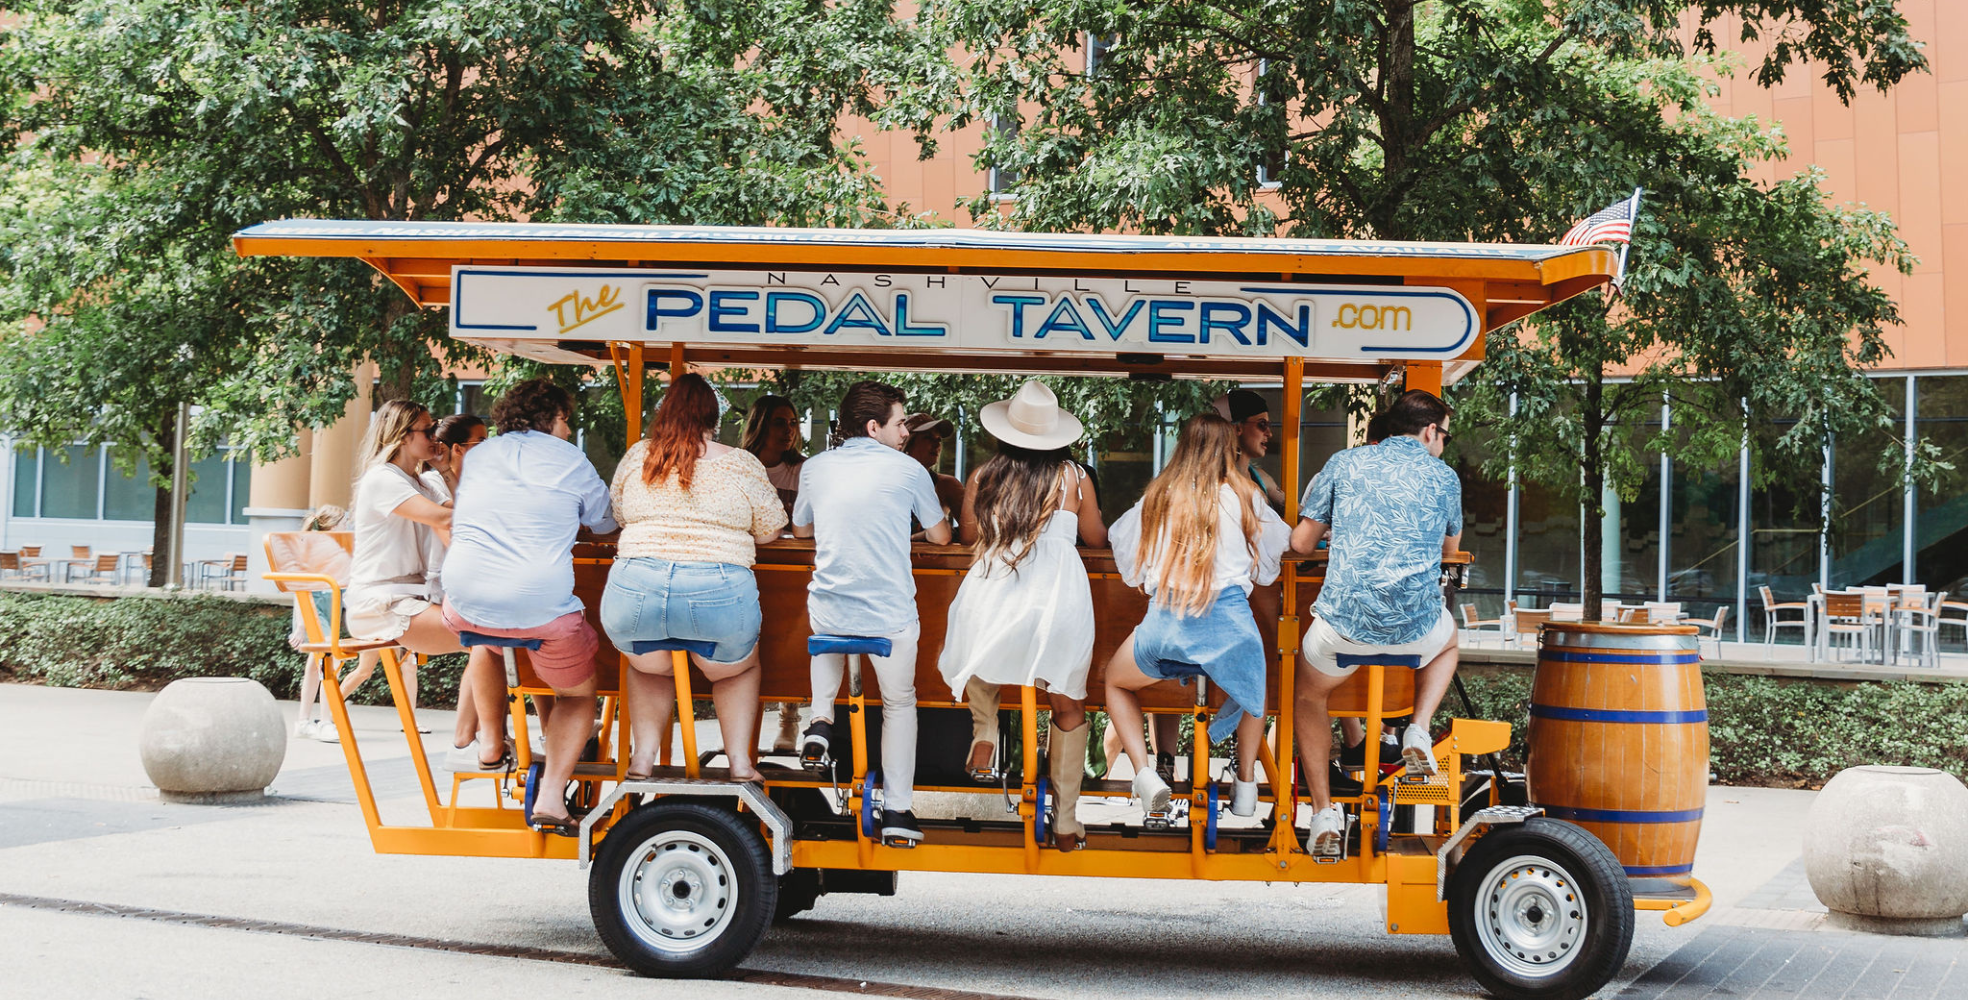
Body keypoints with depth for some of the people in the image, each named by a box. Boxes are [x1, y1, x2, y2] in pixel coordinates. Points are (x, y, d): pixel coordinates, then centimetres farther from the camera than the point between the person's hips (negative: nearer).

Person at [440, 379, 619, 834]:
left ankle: (491, 739, 41)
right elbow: (606, 520, 23)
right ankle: (549, 798, 4)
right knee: (579, 692, 21)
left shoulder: (478, 456, 19)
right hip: (540, 605, -4)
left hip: (464, 600, 4)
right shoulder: (570, 461, 8)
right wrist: (563, 517, 46)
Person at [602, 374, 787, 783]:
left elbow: (615, 515, 27)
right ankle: (739, 759, 19)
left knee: (648, 667, 35)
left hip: (634, 594, 2)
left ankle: (643, 754, 23)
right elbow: (770, 530, 15)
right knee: (739, 670, 31)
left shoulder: (636, 457, 12)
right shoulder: (741, 464, 6)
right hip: (718, 595, -1)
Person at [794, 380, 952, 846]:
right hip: (890, 615, -2)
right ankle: (897, 811, 19)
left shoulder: (815, 467, 4)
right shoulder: (908, 470, -3)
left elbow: (801, 528, 22)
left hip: (827, 613, 2)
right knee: (899, 703, 21)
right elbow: (941, 537, 9)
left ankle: (821, 719, 23)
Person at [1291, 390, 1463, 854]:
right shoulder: (1444, 477, 10)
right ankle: (1419, 732, 16)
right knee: (1448, 641, 38)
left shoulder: (1343, 464, 9)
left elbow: (1300, 542, 12)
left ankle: (1323, 811, 17)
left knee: (1310, 694, 29)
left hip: (1344, 620, 0)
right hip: (1415, 625, 0)